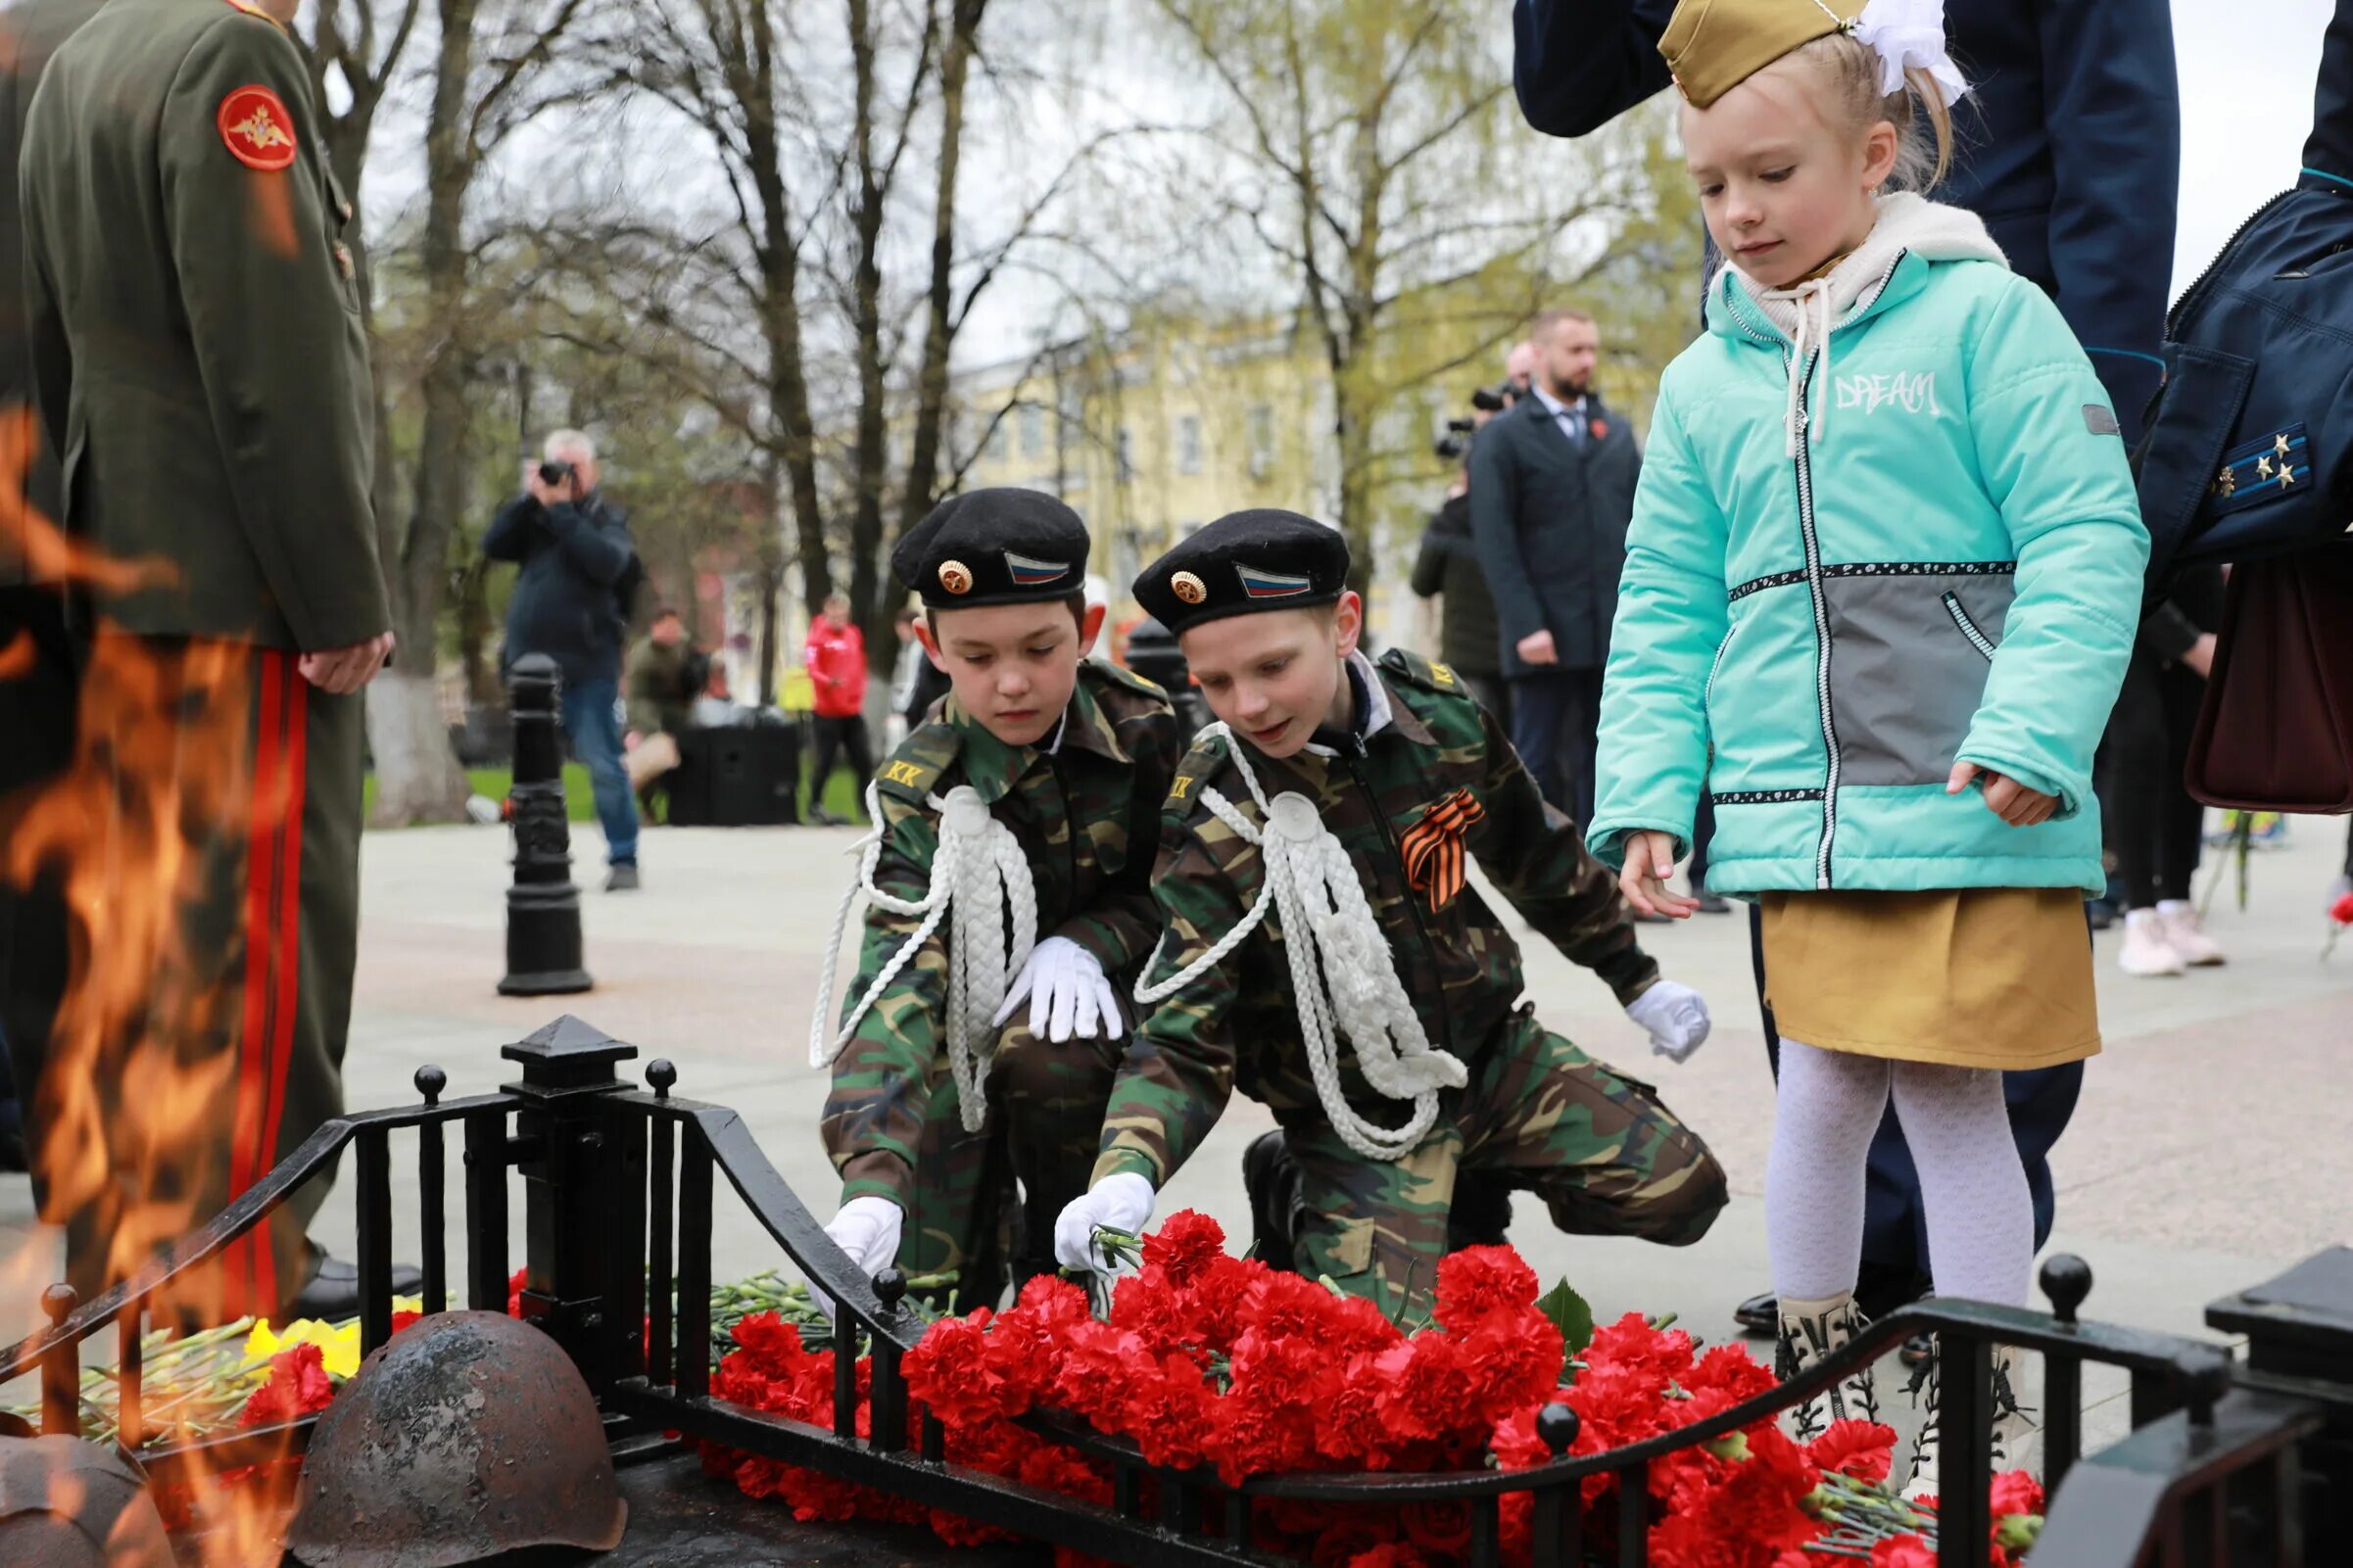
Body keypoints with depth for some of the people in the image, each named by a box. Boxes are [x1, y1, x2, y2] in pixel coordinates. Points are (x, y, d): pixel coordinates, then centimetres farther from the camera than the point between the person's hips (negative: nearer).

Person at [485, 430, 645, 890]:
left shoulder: (608, 519, 4)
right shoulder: (533, 516, 15)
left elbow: (606, 562, -17)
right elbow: (492, 546, -1)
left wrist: (560, 509, -14)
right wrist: (528, 499, -8)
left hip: (588, 668, -4)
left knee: (604, 767, -5)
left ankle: (623, 859, 1)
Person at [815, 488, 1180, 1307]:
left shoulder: (1148, 730, -18)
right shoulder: (917, 788, -22)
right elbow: (899, 973, -35)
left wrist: (1087, 942, -25)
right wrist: (872, 1186, -49)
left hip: (1091, 1004, 0)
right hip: (968, 1040, 0)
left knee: (1046, 1055, -35)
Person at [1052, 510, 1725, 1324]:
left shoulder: (1439, 708, -11)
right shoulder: (1212, 822, -23)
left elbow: (1533, 853, 8)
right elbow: (1183, 1038, -22)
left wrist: (1636, 979, 18)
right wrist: (1125, 1174, -41)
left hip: (1495, 1050, 4)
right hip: (1360, 1112, -4)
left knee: (1681, 1189, -3)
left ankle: (1469, 1192, 20)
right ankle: (1295, 1195, 14)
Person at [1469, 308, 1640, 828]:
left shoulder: (1618, 432, 16)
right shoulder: (1503, 436, 2)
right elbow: (1494, 540, -6)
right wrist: (1525, 625, -15)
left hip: (1616, 630, 4)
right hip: (1548, 632, -4)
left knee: (1602, 762, 6)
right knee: (1539, 761, 0)